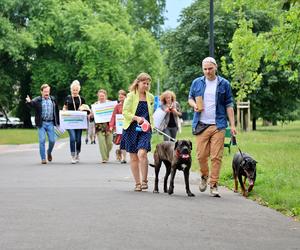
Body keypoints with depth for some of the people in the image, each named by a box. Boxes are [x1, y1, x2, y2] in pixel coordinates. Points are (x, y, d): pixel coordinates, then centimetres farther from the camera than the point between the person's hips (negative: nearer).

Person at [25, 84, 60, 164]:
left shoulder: (53, 99, 9)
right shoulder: (37, 100, -2)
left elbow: (56, 111, 13)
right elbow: (32, 103, -23)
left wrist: (58, 122, 11)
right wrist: (29, 101, -46)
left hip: (50, 123, 3)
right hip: (41, 123, -3)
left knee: (52, 140, 1)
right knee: (42, 141, -4)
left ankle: (49, 152, 31)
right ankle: (43, 158, 4)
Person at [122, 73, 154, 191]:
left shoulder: (150, 97, 10)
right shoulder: (131, 96, -2)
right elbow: (125, 112, -8)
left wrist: (149, 123, 7)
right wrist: (136, 118, -20)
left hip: (145, 129, 1)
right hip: (131, 129, -1)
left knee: (142, 153, -20)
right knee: (133, 157, 4)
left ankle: (144, 180, -10)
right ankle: (137, 183, 14)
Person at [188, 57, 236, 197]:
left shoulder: (224, 84, 6)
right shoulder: (197, 83, 9)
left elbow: (229, 105, 6)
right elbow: (190, 98, 20)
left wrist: (232, 125, 0)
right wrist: (194, 105, -5)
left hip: (218, 125, -1)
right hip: (201, 125, 1)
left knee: (216, 157, -4)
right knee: (201, 155, -1)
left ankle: (214, 185, 3)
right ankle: (204, 176, 27)